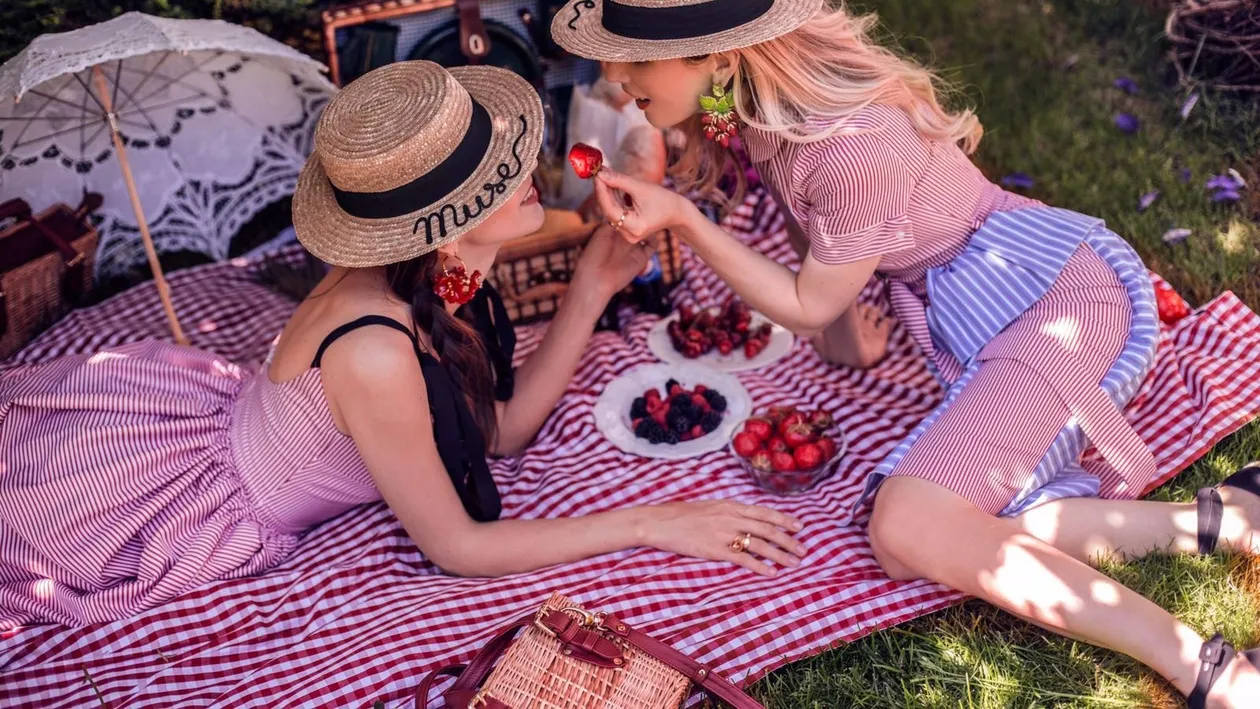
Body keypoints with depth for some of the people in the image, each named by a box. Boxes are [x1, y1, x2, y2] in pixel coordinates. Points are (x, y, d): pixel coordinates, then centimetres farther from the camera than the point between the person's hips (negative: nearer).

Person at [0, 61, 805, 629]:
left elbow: (505, 426, -5)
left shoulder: (439, 272, -17)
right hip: (196, 513, -7)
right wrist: (649, 523, -27)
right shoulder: (376, 354, -40)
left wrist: (593, 283, -13)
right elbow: (456, 546, -27)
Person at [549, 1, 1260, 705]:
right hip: (975, 315, 9)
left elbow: (809, 307, -13)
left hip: (1064, 289, -8)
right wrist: (846, 326, 16)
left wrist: (682, 217, -18)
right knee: (949, 538, -11)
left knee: (909, 528, -24)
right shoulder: (760, 103, -3)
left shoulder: (856, 146, -28)